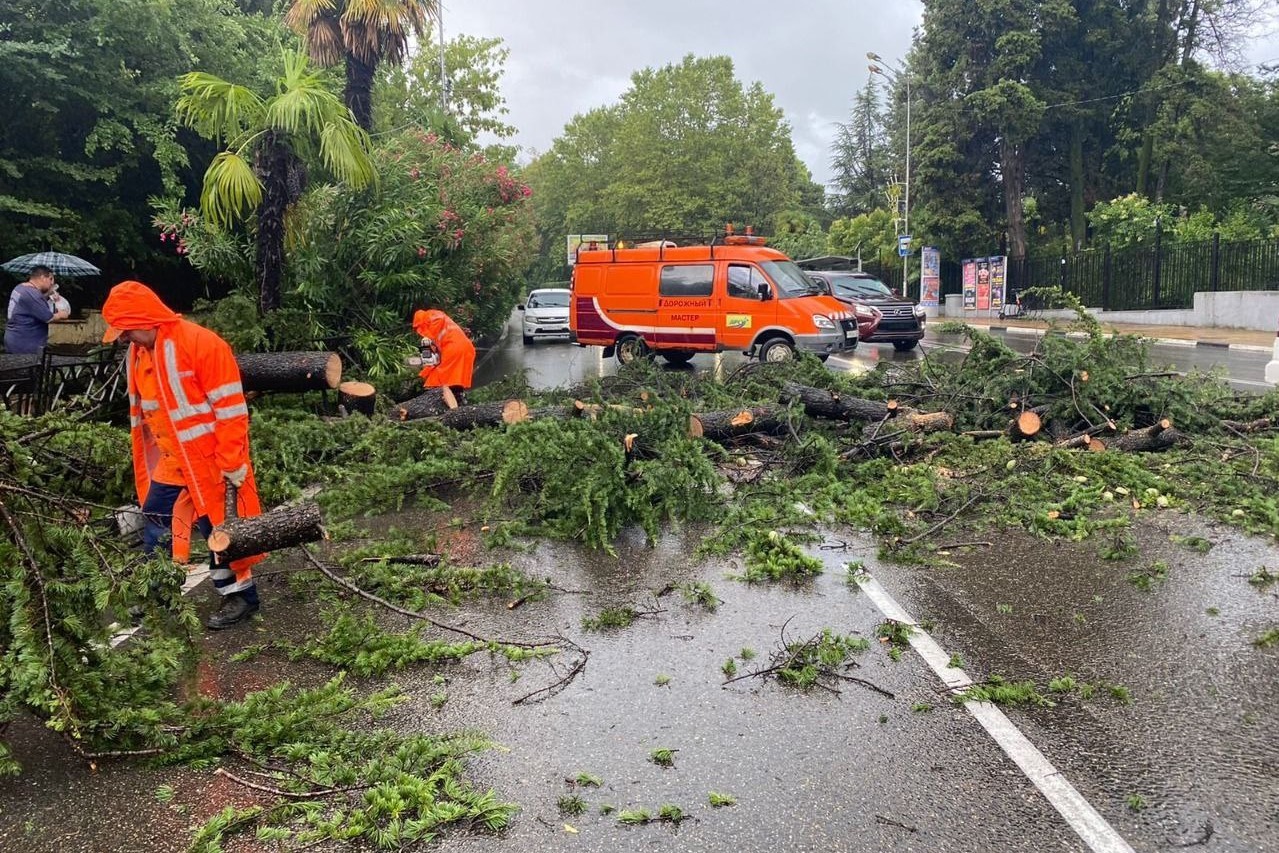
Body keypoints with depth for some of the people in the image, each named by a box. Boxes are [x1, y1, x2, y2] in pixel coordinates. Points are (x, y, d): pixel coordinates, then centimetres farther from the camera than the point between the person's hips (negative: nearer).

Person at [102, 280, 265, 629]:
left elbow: (231, 409, -20)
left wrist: (232, 464, -19)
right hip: (170, 462, 8)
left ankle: (241, 596, 18)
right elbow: (142, 412, 17)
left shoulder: (201, 343, -20)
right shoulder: (138, 353, 6)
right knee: (154, 528, 15)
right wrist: (146, 460, 18)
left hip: (210, 462, -8)